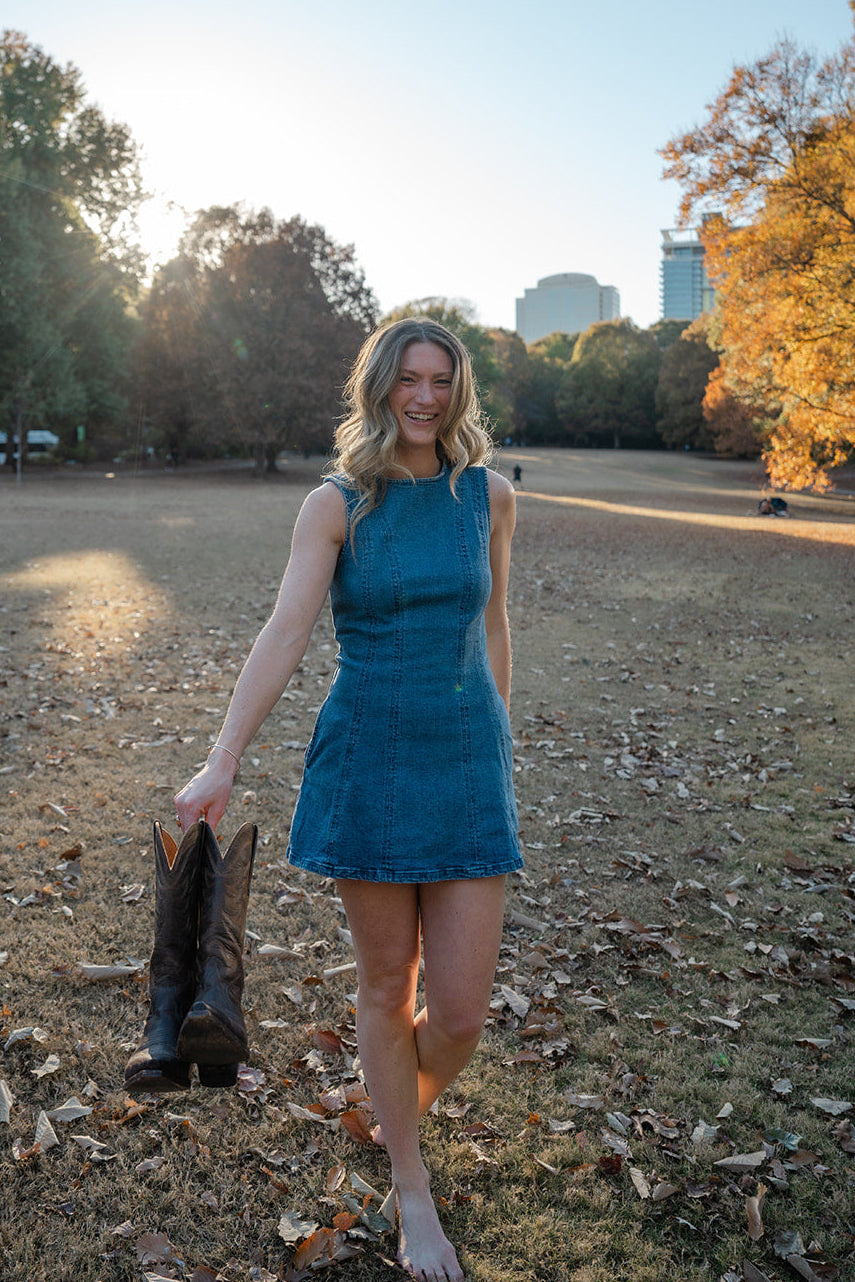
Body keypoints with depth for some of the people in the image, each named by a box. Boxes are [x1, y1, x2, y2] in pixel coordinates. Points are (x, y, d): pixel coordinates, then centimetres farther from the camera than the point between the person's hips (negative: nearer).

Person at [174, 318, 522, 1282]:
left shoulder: (488, 495, 4)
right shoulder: (336, 504, -4)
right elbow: (285, 632, -14)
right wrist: (222, 762, -23)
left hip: (466, 761, 2)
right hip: (367, 758, -2)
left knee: (462, 1009, 2)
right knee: (386, 987, 10)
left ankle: (401, 1116, 37)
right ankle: (413, 1192, 31)